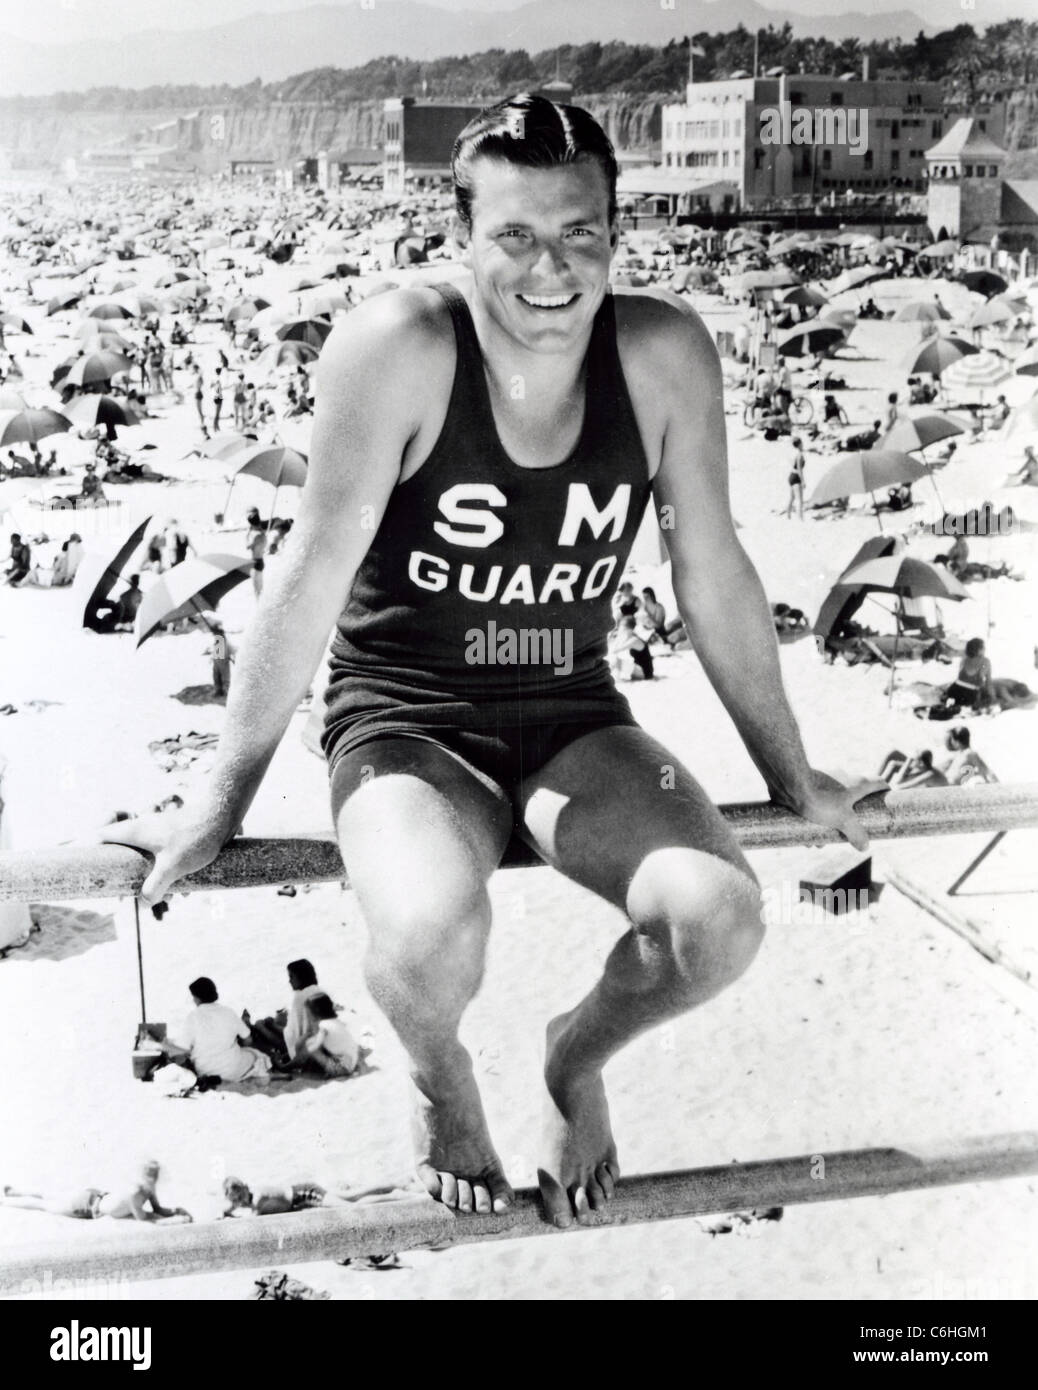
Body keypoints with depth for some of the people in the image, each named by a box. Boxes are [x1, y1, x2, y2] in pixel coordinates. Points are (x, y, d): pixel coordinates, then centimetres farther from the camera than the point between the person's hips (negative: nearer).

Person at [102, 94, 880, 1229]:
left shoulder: (664, 353, -10)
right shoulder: (398, 347, -19)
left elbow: (714, 579, 1)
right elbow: (312, 579, -14)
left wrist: (791, 776, 9)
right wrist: (221, 805, -9)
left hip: (573, 720, 3)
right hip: (405, 722, -3)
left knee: (720, 918, -23)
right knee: (433, 935, -33)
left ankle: (577, 1058, 14)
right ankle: (439, 1077, 8)